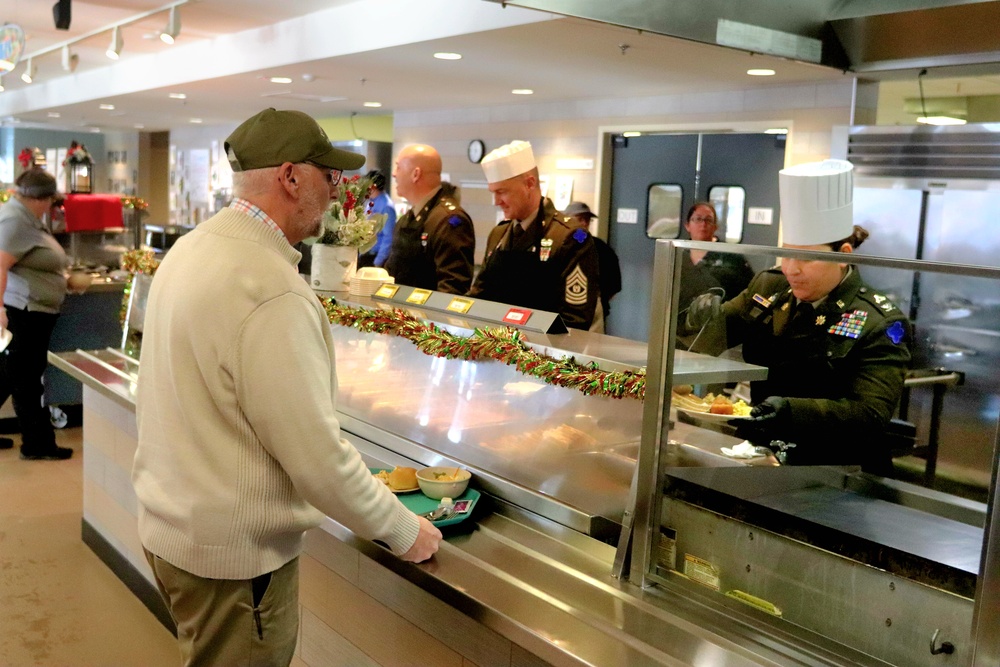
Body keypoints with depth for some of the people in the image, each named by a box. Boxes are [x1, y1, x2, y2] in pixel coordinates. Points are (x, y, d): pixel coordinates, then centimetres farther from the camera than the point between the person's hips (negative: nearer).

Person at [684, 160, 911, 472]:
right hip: (758, 453, 4)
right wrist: (704, 319, -11)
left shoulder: (879, 324, -8)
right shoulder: (767, 287, 6)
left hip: (834, 472, -4)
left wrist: (793, 411, -32)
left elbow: (870, 414, -16)